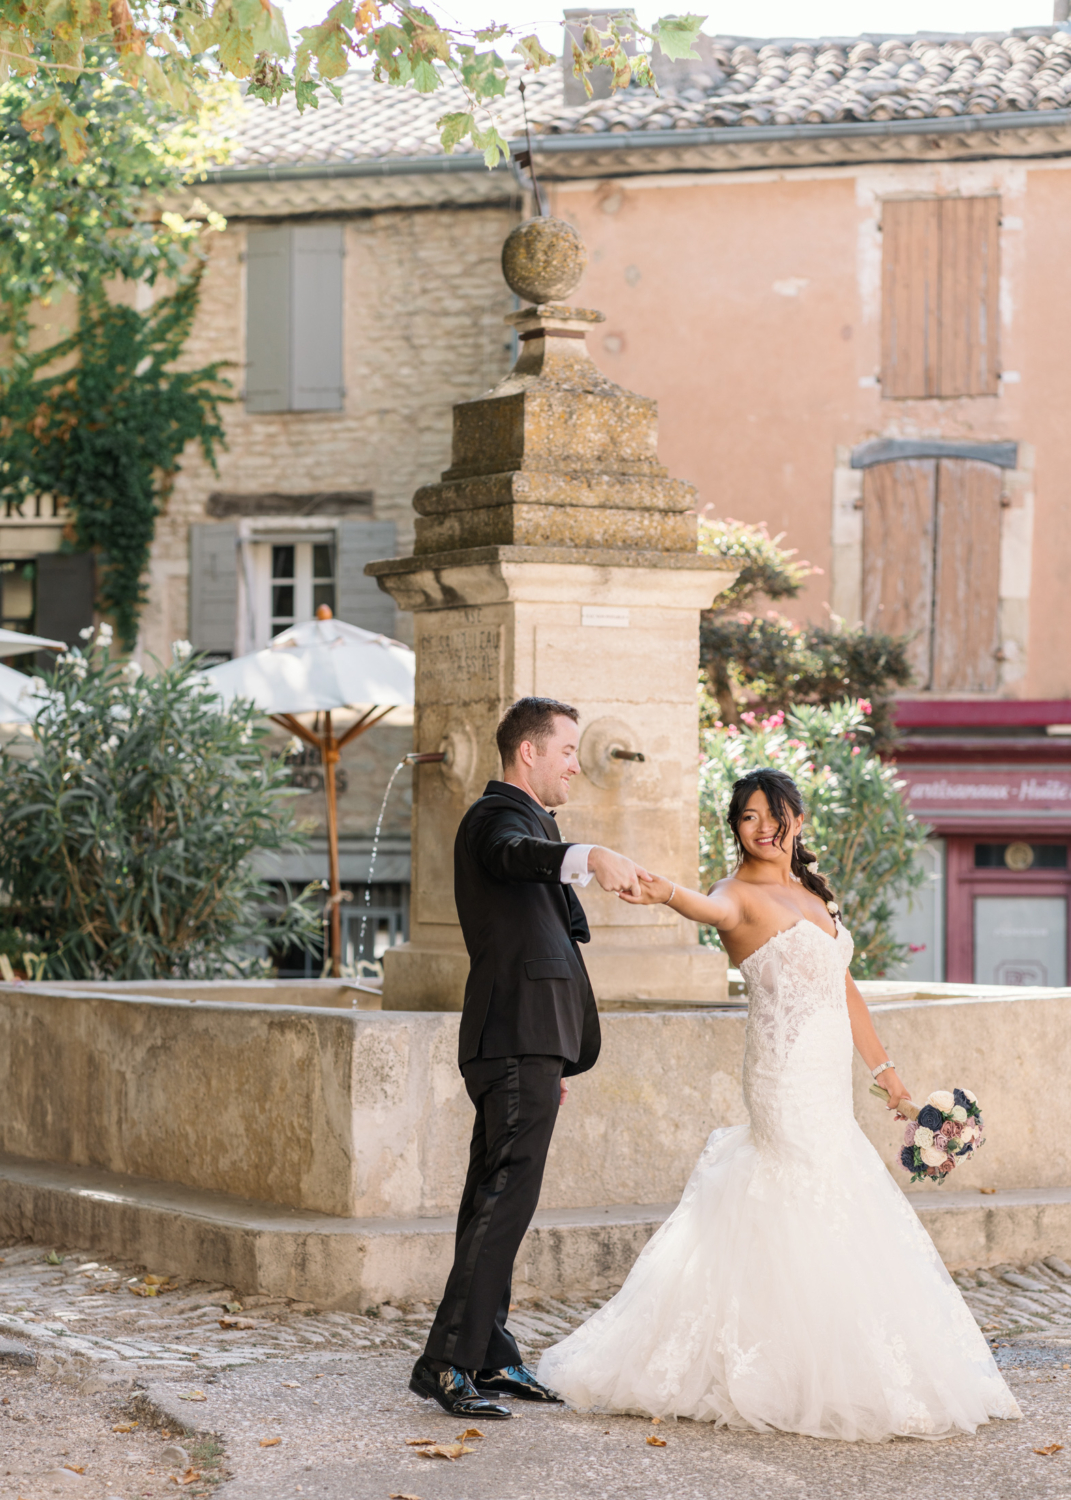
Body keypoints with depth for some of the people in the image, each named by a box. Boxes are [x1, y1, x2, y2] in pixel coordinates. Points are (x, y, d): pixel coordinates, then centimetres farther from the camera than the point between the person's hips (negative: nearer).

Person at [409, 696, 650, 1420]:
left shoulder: (527, 817, 25)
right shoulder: (499, 816, -8)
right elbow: (515, 854, -35)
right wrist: (590, 857, -55)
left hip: (528, 1044, 11)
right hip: (519, 1041, -11)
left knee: (495, 1196, 13)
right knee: (506, 1197, -14)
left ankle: (489, 1359, 19)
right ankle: (447, 1363, -15)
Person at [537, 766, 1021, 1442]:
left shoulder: (814, 892, 16)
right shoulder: (742, 894, -8)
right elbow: (713, 908, -33)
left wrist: (883, 1066, 22)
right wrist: (666, 893, -56)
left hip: (828, 1083, 8)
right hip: (787, 1076, -8)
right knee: (809, 1225, -9)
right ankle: (808, 1381, -4)